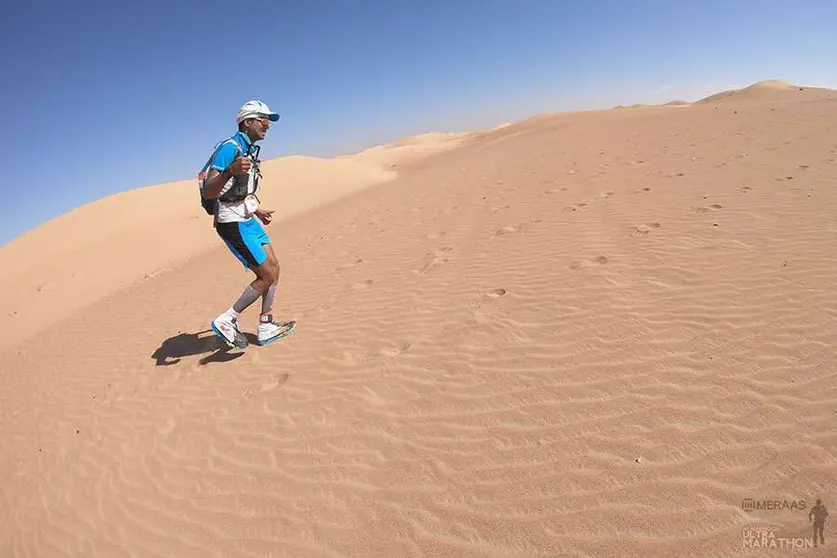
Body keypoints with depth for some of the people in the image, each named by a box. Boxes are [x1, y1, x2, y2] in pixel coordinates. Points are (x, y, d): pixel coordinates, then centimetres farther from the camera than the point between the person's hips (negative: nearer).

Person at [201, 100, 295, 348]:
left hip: (248, 220, 10)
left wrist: (258, 212, 36)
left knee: (274, 269, 8)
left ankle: (266, 327, 18)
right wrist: (231, 170, -42)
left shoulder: (250, 150, 14)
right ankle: (226, 321, 2)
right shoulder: (229, 148, -16)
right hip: (232, 224, -10)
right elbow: (208, 192, -25)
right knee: (267, 275, -9)